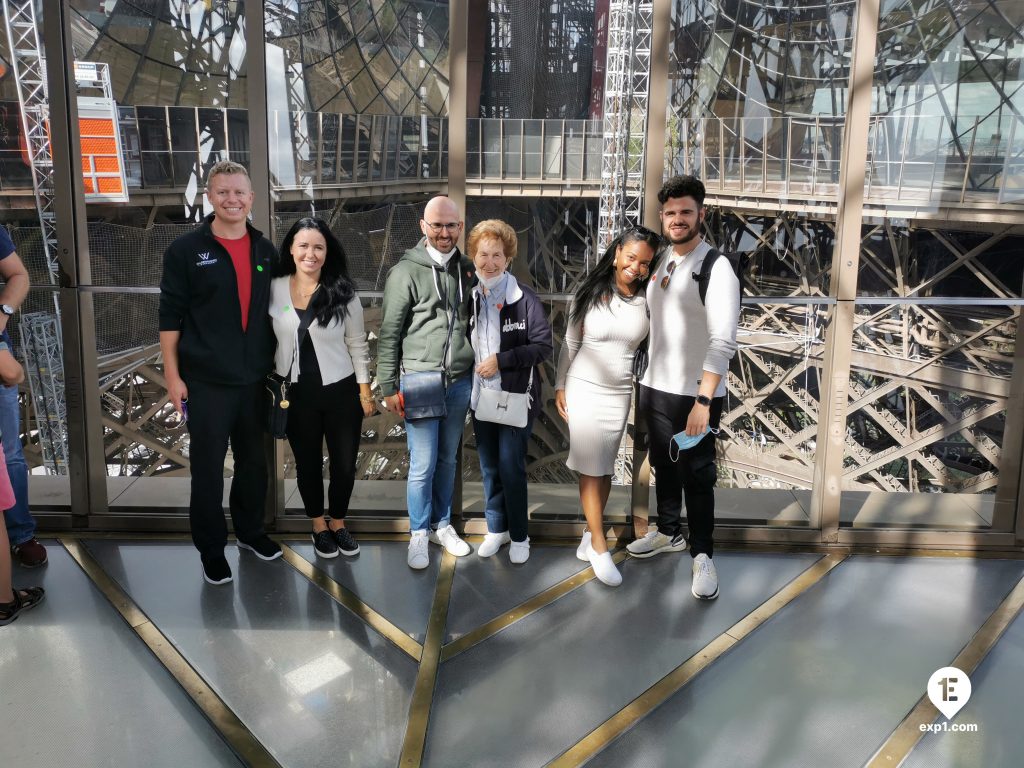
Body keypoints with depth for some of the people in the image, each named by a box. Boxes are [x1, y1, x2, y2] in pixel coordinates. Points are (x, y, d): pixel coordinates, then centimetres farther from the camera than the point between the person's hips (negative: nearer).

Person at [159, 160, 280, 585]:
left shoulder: (266, 250, 6)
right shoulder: (186, 250, -5)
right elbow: (170, 316, -5)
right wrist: (172, 374, -8)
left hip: (256, 378, 4)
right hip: (206, 380, -4)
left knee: (254, 461, 15)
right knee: (207, 466, 5)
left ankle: (250, 530, 34)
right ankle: (211, 547, 19)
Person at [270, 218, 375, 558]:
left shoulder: (343, 292, -7)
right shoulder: (274, 288, -4)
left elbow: (357, 344, -1)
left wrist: (365, 390, -2)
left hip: (341, 391, 0)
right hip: (296, 394, 1)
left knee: (344, 464, 9)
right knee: (307, 463, 15)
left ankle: (338, 523, 34)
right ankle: (318, 526, 36)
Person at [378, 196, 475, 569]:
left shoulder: (466, 269, 8)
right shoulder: (406, 271, -6)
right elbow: (389, 333, -5)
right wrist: (389, 387, -7)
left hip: (460, 382, 5)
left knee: (448, 459, 14)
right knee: (423, 464, -1)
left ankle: (442, 525, 29)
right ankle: (419, 533, 17)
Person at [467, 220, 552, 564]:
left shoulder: (524, 298, -12)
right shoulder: (470, 297, 3)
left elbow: (543, 346, -13)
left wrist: (500, 361, -19)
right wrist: (467, 384, 2)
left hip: (515, 397, -5)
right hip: (481, 397, 5)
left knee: (511, 468, 0)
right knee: (489, 468, 14)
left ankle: (519, 536, 17)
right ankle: (496, 528, 30)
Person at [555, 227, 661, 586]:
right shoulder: (590, 291, -6)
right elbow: (570, 343, 1)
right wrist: (560, 386, 2)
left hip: (620, 394, 2)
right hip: (584, 388, -2)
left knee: (605, 468, 9)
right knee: (591, 468, 2)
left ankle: (591, 535, 23)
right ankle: (599, 546, 10)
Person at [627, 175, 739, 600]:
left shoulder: (716, 268, -15)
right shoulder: (660, 260, 8)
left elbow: (723, 341, -23)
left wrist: (704, 400, -29)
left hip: (695, 394, -7)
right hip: (654, 386, 7)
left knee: (697, 475, 4)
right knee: (663, 465, 20)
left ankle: (702, 555, 20)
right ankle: (669, 532, 39)